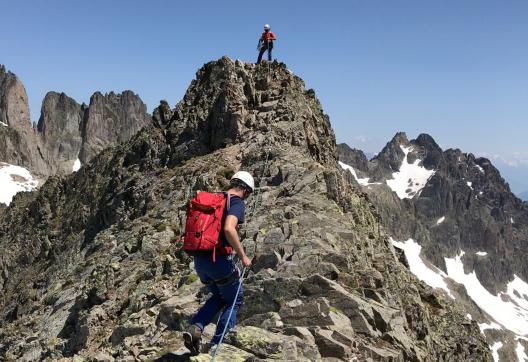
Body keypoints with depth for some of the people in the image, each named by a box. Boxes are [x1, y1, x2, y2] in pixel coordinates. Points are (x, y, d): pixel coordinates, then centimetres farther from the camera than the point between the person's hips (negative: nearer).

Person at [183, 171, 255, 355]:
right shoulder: (237, 202, -9)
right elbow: (229, 229, -28)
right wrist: (243, 256, -19)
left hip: (198, 259, 7)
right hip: (218, 259, -7)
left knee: (219, 297, 26)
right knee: (234, 300, 16)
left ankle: (195, 328, 6)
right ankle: (216, 344, 13)